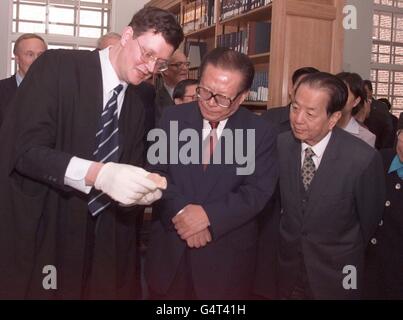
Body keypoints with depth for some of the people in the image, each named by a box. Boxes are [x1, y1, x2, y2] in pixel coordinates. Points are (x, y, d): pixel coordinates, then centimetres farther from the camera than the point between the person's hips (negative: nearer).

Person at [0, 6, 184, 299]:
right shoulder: (58, 66, -8)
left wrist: (142, 191, -11)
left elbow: (128, 174, 12)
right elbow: (26, 149, -17)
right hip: (39, 229, -5)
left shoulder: (136, 106, 11)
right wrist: (97, 173, -30)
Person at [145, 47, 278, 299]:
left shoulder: (261, 133, -4)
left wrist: (209, 215, -20)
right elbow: (156, 171, -2)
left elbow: (257, 192, -10)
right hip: (169, 250, 2)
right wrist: (180, 212, -17)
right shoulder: (173, 117, 2)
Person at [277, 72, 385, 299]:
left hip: (336, 274, -3)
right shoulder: (280, 145, -12)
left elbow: (369, 220, -6)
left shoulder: (364, 159, -23)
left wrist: (350, 255, 8)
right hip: (288, 265, 3)